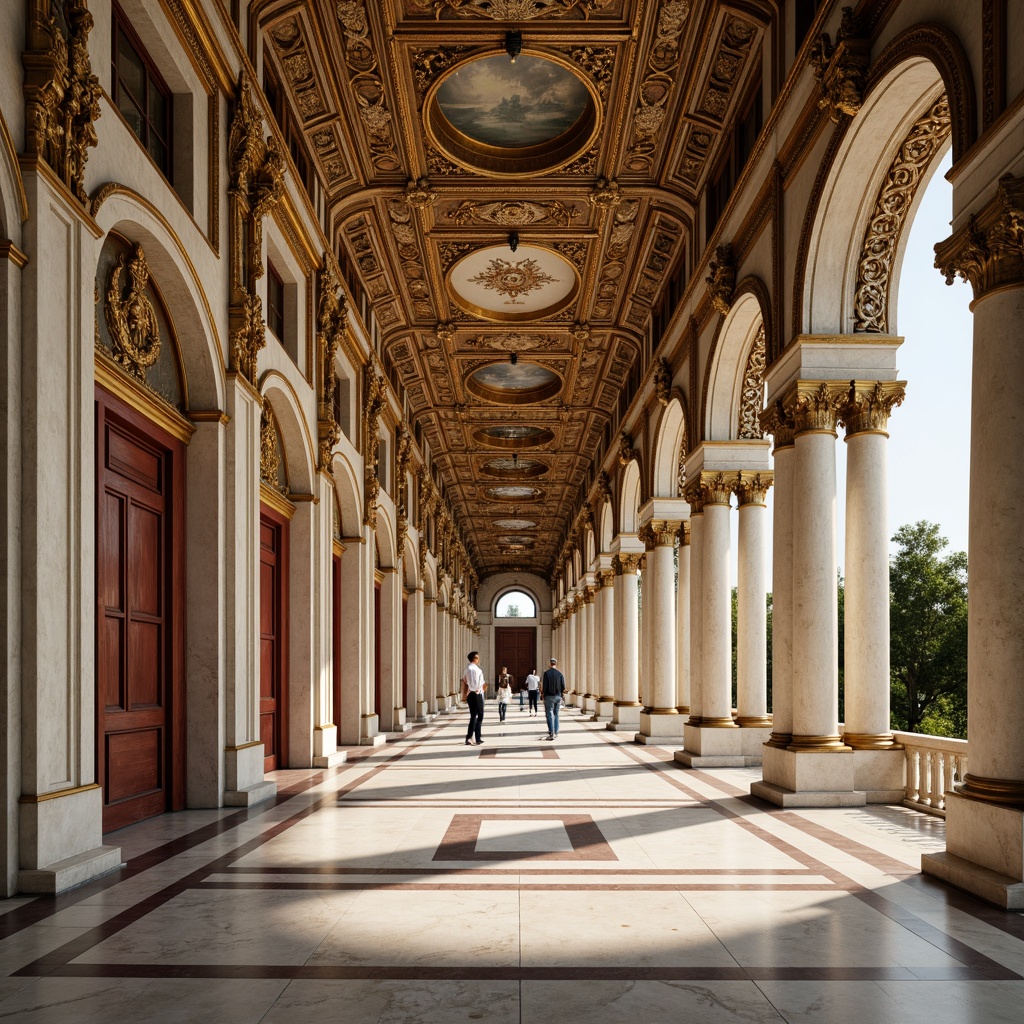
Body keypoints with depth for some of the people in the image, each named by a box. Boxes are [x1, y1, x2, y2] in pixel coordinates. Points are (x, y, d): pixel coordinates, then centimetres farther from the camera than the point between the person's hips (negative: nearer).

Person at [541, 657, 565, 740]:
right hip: (558, 696, 4)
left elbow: (545, 686, -10)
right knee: (556, 714, 16)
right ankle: (556, 732, 19)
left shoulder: (547, 673, -8)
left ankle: (551, 734, -12)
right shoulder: (560, 674, 3)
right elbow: (563, 687, 2)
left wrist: (544, 696, -3)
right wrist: (560, 696, 12)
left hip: (549, 696, -4)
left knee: (549, 715, -4)